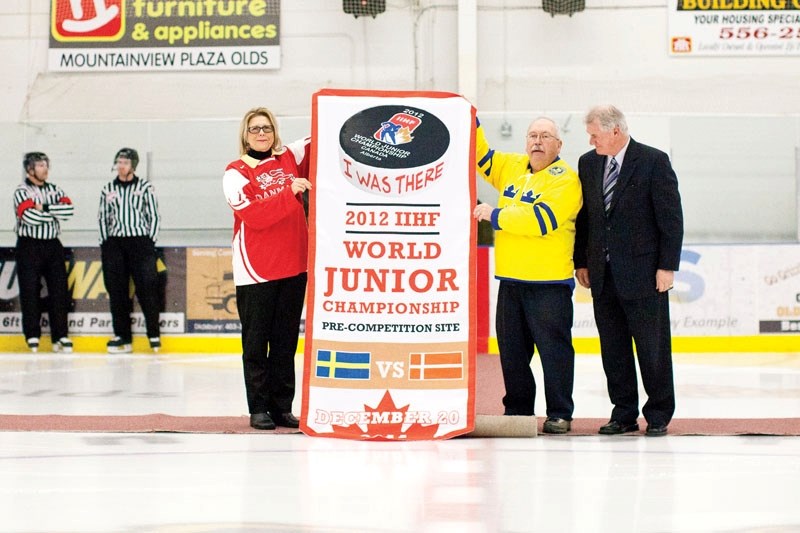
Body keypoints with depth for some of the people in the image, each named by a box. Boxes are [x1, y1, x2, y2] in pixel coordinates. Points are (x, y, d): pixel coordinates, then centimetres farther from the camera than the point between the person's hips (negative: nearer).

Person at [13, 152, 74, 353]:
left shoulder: (54, 190, 12)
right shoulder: (22, 191, -5)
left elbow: (69, 210, -5)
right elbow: (29, 216, -21)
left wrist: (45, 208, -15)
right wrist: (55, 212, -10)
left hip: (52, 245, 5)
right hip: (29, 246, -5)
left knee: (59, 289, 0)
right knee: (30, 291, -4)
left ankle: (60, 336, 4)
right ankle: (32, 336, 2)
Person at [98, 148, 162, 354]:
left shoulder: (145, 187, 5)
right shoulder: (108, 189, 13)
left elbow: (154, 216, 5)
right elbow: (103, 217, 16)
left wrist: (150, 242, -2)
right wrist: (105, 243, 7)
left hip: (140, 242, -3)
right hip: (114, 244, 3)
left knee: (146, 287, -9)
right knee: (117, 290, 0)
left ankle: (154, 334, -2)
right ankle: (123, 337, 4)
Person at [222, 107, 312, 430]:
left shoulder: (290, 158, 10)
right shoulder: (236, 173, -4)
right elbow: (255, 215, -16)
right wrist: (289, 193, -24)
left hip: (294, 267, 4)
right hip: (256, 270, -4)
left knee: (286, 342, 7)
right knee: (256, 342, 1)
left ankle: (282, 407, 13)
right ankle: (258, 409, 6)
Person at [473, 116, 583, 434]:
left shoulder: (565, 179, -10)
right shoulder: (511, 167, 11)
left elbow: (541, 219, -22)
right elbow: (480, 156, 23)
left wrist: (495, 215, -15)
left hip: (550, 281, -7)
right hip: (511, 278, 7)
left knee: (553, 346, -1)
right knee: (511, 348, 12)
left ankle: (559, 414, 7)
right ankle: (517, 409, 23)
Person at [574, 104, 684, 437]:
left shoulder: (654, 161, -6)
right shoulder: (588, 163, 10)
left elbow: (671, 218, -7)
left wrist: (667, 266, -10)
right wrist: (581, 262, 11)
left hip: (644, 273, -5)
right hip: (603, 273, 5)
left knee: (652, 347, 1)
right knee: (612, 348, 8)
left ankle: (658, 416, 11)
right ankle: (624, 414, 17)